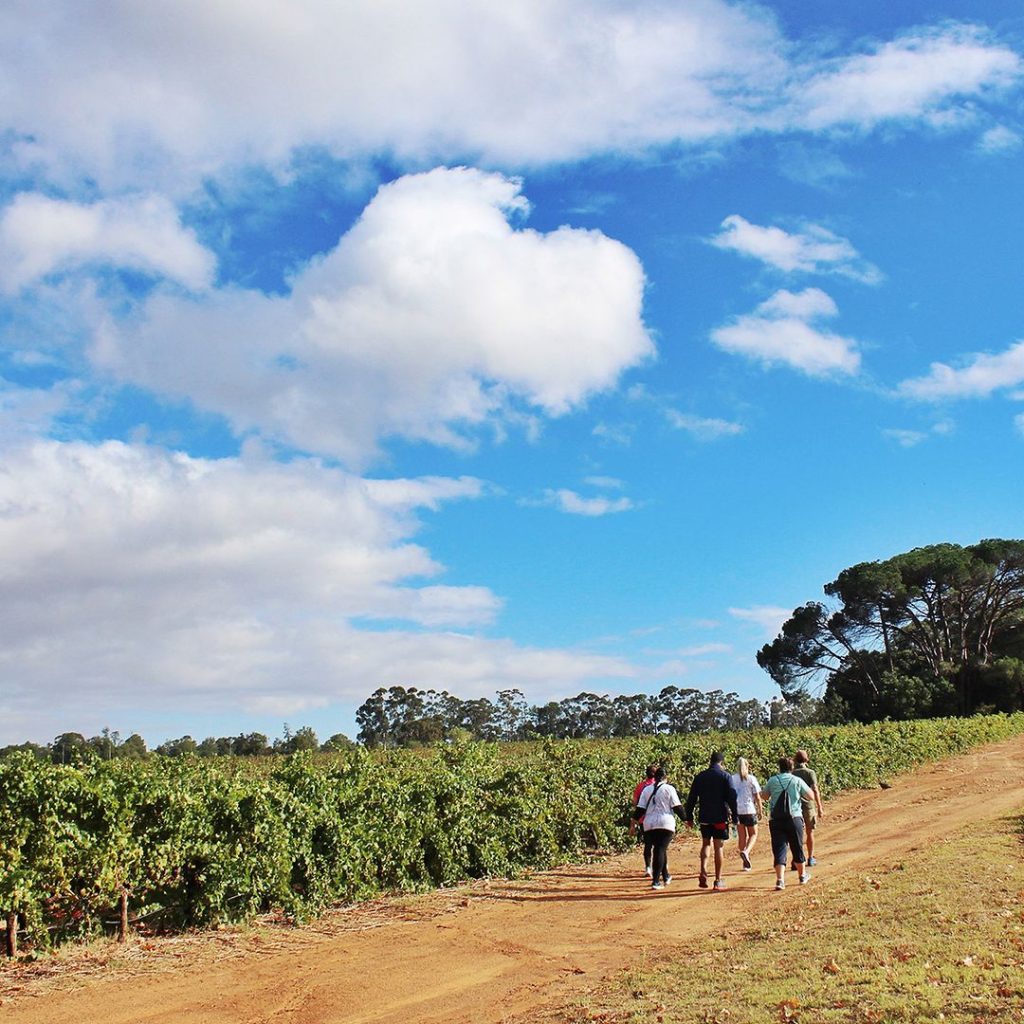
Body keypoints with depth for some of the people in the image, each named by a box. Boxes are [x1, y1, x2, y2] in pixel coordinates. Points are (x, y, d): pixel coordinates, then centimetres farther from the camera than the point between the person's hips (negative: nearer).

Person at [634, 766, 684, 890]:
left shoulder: (646, 790, 10)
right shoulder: (669, 788, -1)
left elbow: (640, 809, 7)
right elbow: (677, 807, -4)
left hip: (649, 825, 4)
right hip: (666, 824, -4)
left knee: (658, 849, 18)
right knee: (661, 850, -5)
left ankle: (666, 876, 28)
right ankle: (655, 881, -12)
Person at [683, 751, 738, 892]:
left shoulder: (700, 777, 6)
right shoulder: (725, 776, -3)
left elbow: (691, 799, 7)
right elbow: (732, 798, -8)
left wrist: (689, 817, 13)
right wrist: (735, 817, -4)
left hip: (704, 817, 3)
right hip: (720, 817, -2)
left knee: (705, 844, 18)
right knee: (718, 847, 4)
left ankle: (703, 871, -3)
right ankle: (718, 881, 6)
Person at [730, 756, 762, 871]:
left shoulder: (732, 779, 3)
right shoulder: (751, 779, -4)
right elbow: (757, 797, -3)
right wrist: (760, 810, 8)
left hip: (736, 810, 3)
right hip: (749, 810, -3)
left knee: (742, 836, 12)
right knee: (753, 834, 12)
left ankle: (745, 863, 15)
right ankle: (746, 852, -15)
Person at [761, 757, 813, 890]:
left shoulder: (772, 781, 1)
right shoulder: (797, 781, -2)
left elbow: (764, 796, 13)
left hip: (776, 820, 0)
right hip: (794, 818, 0)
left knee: (779, 849, -1)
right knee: (797, 848, 18)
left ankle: (780, 879, -14)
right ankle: (803, 875, 35)